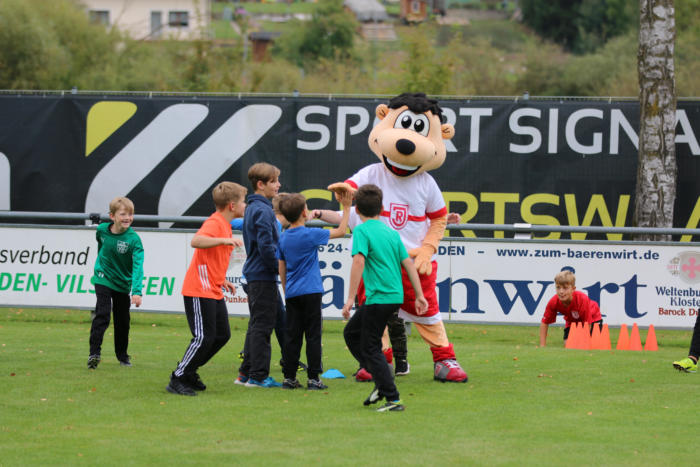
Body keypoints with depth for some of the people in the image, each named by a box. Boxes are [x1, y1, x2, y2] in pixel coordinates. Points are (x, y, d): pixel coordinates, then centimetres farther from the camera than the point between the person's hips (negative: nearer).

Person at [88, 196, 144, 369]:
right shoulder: (102, 230, -10)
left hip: (123, 283, 0)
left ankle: (122, 355, 30)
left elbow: (138, 266, -28)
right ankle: (94, 353, -18)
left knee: (123, 321, 10)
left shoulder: (134, 239, -21)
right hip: (103, 279, 0)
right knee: (102, 314, -17)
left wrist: (137, 292, -39)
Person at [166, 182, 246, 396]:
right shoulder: (214, 223, -15)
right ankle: (177, 380, -2)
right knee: (203, 338, -11)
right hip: (199, 290, -10)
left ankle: (189, 372, 21)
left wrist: (222, 281, 22)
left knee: (222, 335, 10)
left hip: (213, 291, 10)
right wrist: (225, 240, -43)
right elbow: (196, 241, -35)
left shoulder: (224, 224, 17)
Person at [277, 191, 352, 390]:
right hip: (310, 292, -5)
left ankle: (289, 377, 6)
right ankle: (313, 378, -3)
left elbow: (282, 269, 11)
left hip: (292, 294, 5)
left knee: (292, 336, 7)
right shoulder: (310, 235, -11)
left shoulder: (283, 238, 6)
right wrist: (346, 208, 6)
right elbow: (340, 231, -3)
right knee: (313, 335, -1)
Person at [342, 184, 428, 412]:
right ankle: (381, 383, 17)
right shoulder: (392, 232, 14)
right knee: (351, 333, 22)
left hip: (379, 297, -8)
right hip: (396, 296, 8)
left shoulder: (361, 231, -7)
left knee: (370, 348, 0)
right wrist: (420, 296, 14)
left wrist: (350, 299, -21)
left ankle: (393, 399, -5)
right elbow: (408, 263, 12)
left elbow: (359, 261, -20)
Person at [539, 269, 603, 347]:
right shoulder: (553, 302, -31)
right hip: (572, 321, 3)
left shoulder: (582, 300, -41)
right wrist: (542, 346, -22)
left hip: (592, 318, -3)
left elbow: (587, 324, -33)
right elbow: (544, 323, -18)